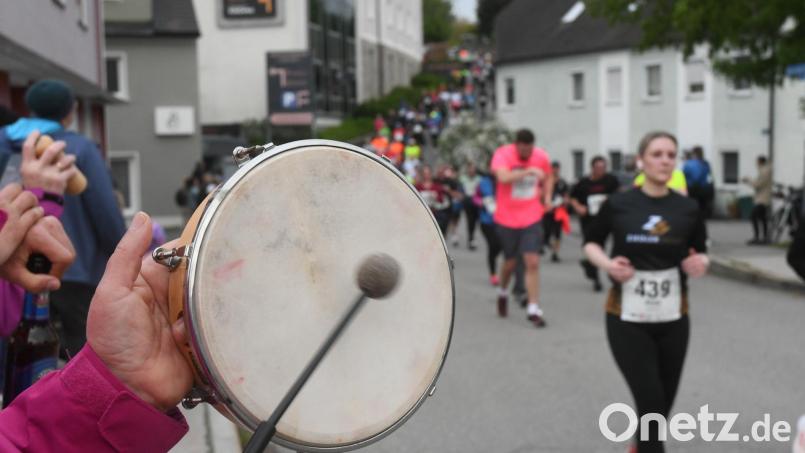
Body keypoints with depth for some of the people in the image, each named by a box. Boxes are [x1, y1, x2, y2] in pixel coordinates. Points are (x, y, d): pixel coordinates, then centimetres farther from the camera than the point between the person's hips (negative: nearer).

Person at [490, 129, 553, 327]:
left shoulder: (541, 156, -1)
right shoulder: (503, 154, -12)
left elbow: (548, 177, 19)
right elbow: (503, 177, -31)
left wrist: (547, 196, 2)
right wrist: (528, 171, -39)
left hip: (532, 218, 1)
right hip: (507, 219, -1)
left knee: (533, 263, -7)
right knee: (510, 262, 11)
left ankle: (534, 309, -2)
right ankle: (503, 292, 41)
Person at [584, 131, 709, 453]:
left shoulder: (688, 209, -1)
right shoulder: (618, 205, -7)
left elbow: (701, 254, 12)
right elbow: (590, 243, 7)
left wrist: (700, 265, -11)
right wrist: (606, 263, -13)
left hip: (673, 320, 3)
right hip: (627, 320, -3)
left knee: (664, 401, 15)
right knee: (651, 403, -7)